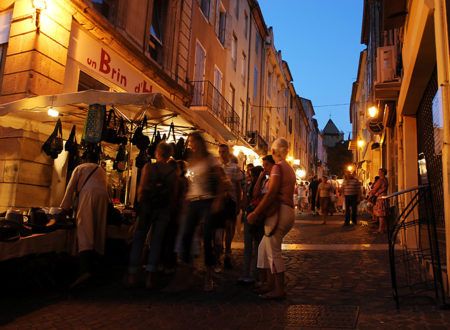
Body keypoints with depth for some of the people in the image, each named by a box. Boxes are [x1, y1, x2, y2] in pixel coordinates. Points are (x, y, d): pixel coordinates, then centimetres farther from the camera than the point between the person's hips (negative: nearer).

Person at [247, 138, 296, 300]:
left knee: (273, 251, -1)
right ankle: (270, 283, 22)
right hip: (287, 211, 9)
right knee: (265, 247, 16)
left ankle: (279, 290, 7)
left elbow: (270, 194, -18)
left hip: (278, 212, -9)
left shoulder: (277, 167, -10)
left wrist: (255, 213, -14)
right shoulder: (289, 168, 18)